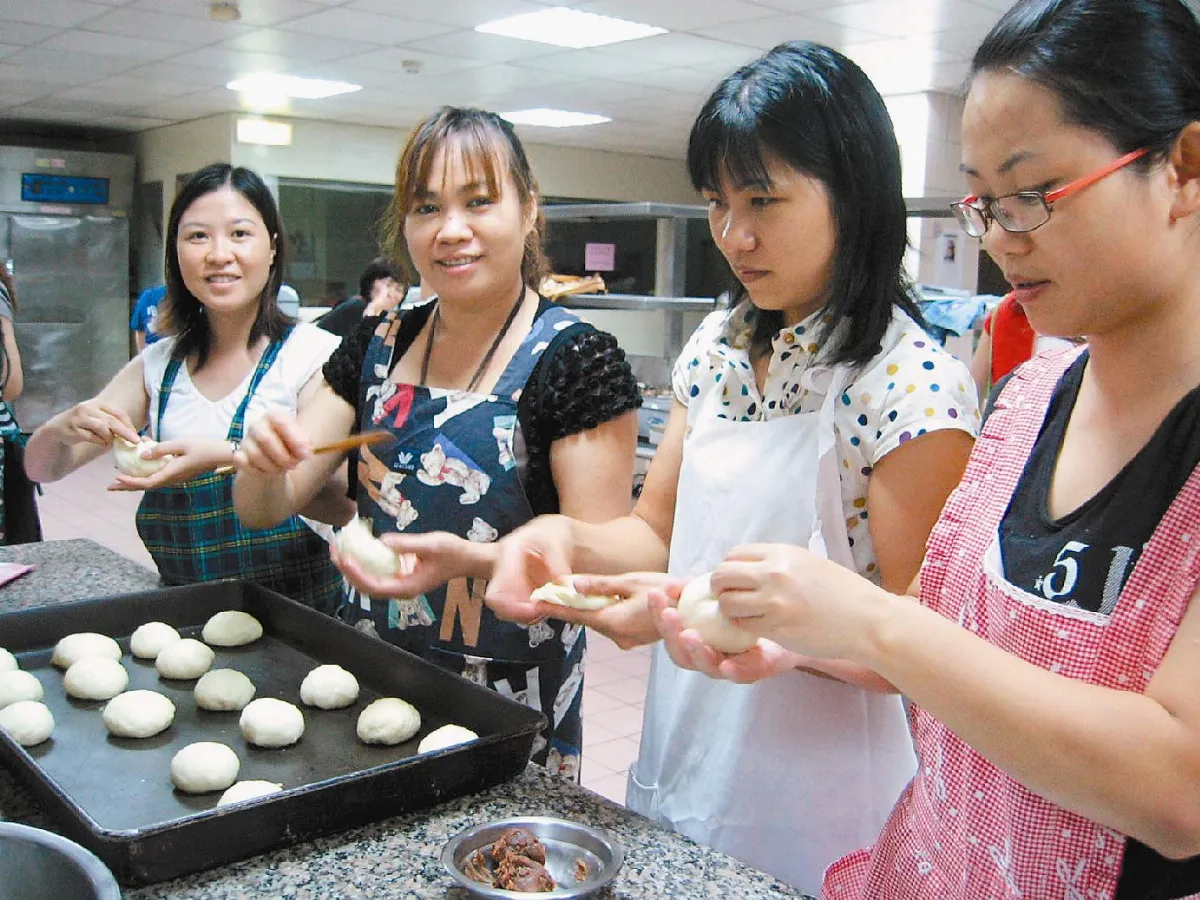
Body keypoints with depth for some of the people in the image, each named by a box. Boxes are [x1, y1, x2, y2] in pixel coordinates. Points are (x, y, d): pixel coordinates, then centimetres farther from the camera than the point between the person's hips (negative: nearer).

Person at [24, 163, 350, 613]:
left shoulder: (315, 355, -4)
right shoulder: (158, 365, 10)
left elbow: (342, 503, -12)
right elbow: (42, 468, 12)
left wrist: (229, 457, -26)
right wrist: (65, 428, -11)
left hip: (296, 607, -3)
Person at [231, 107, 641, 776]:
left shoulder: (577, 358, -14)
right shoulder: (378, 346, 1)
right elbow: (264, 509, 1)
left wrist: (469, 557, -33)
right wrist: (264, 459, -21)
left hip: (510, 693, -5)